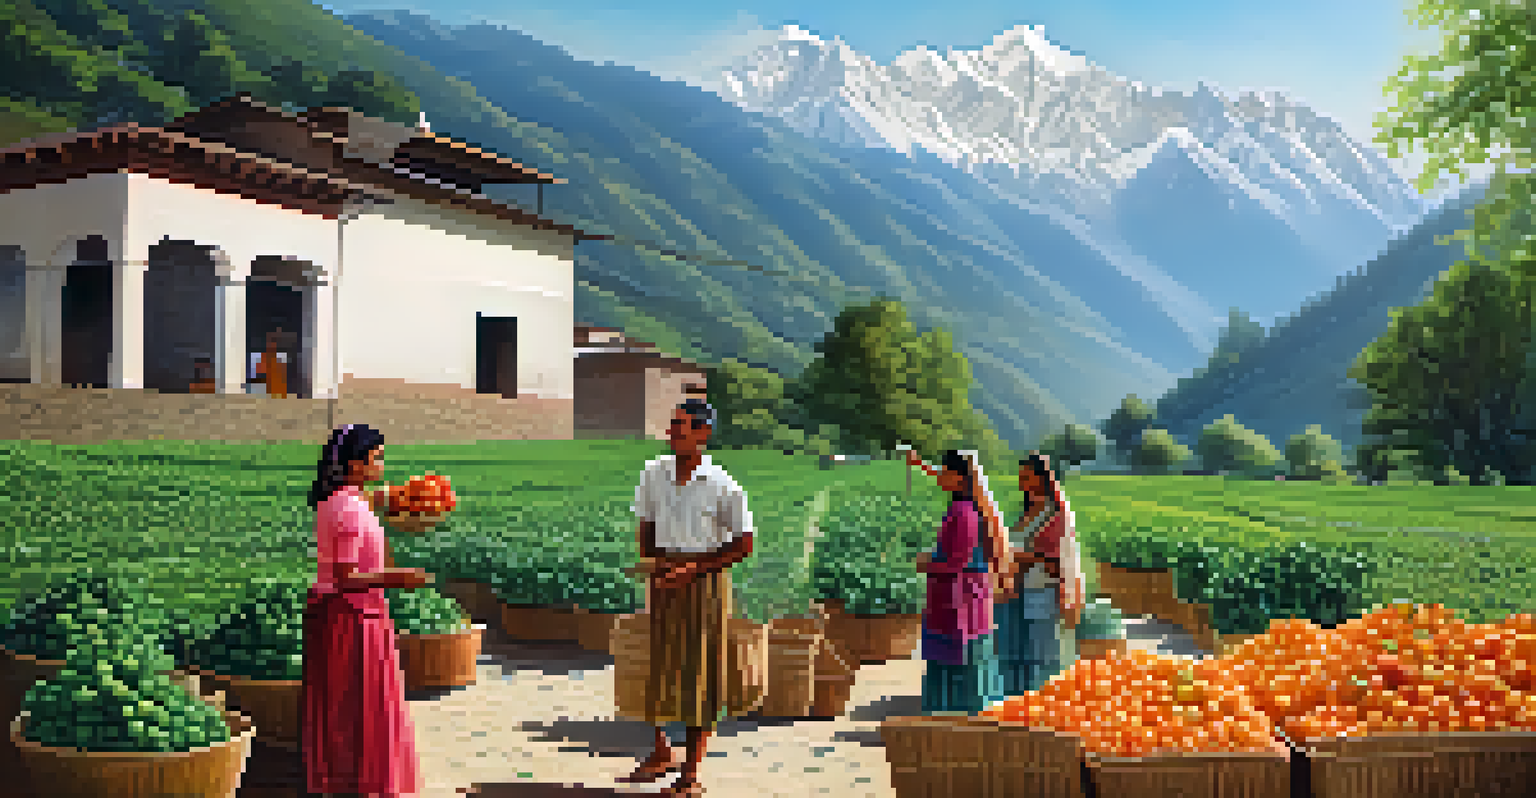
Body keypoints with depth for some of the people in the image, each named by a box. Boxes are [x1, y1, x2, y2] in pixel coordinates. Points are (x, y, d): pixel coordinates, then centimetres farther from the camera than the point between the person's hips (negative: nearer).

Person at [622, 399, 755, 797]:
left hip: (703, 581, -4)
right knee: (655, 667, 9)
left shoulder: (723, 486, -12)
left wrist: (693, 567, -15)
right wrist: (655, 564, -7)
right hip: (664, 582, 4)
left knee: (699, 673, 2)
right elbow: (646, 531, 12)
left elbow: (743, 546, -7)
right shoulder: (654, 475, 1)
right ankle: (661, 753, 31)